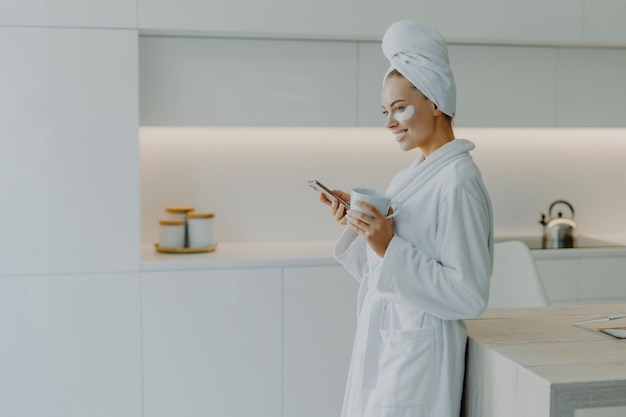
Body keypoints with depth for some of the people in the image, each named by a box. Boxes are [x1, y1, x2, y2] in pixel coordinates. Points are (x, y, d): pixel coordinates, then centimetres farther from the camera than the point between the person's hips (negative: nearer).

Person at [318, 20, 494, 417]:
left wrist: (390, 247, -24)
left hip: (418, 352, -8)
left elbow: (470, 295, -21)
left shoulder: (458, 181, -17)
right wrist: (357, 223, -1)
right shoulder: (413, 175, 8)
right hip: (382, 343, 8)